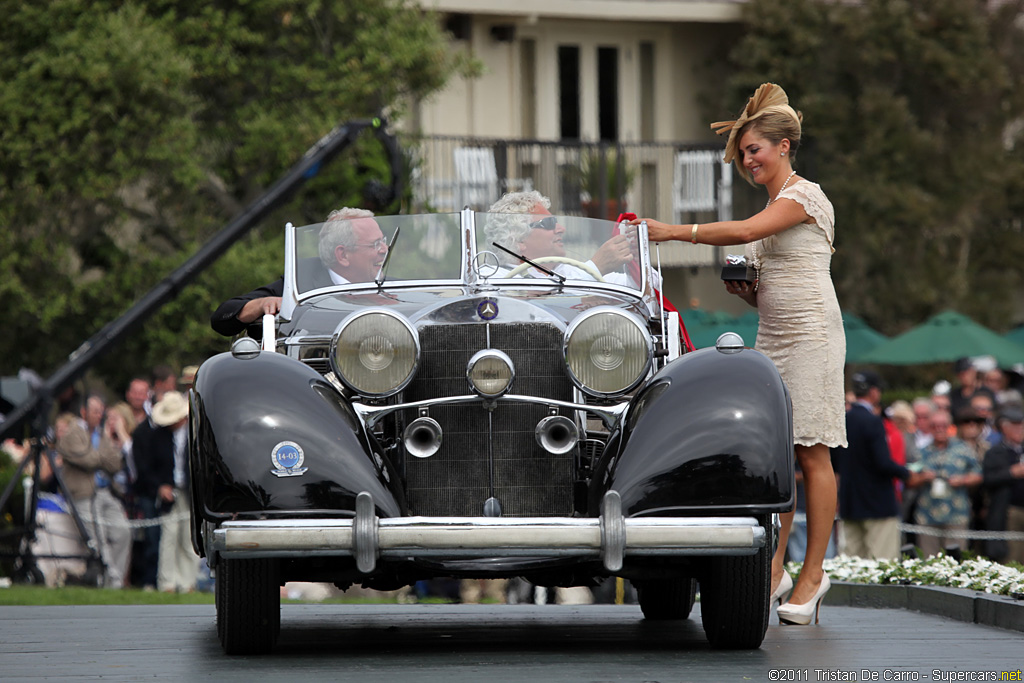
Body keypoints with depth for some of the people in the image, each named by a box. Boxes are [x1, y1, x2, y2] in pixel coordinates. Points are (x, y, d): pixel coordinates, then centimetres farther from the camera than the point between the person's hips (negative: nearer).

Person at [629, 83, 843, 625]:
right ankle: (773, 570, 3)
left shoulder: (804, 196, -6)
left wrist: (674, 231, -22)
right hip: (771, 337, 9)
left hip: (810, 335, -8)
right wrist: (742, 289, 3)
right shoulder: (771, 207, 21)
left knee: (811, 454, -6)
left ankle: (812, 575, -4)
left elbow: (743, 231, -21)